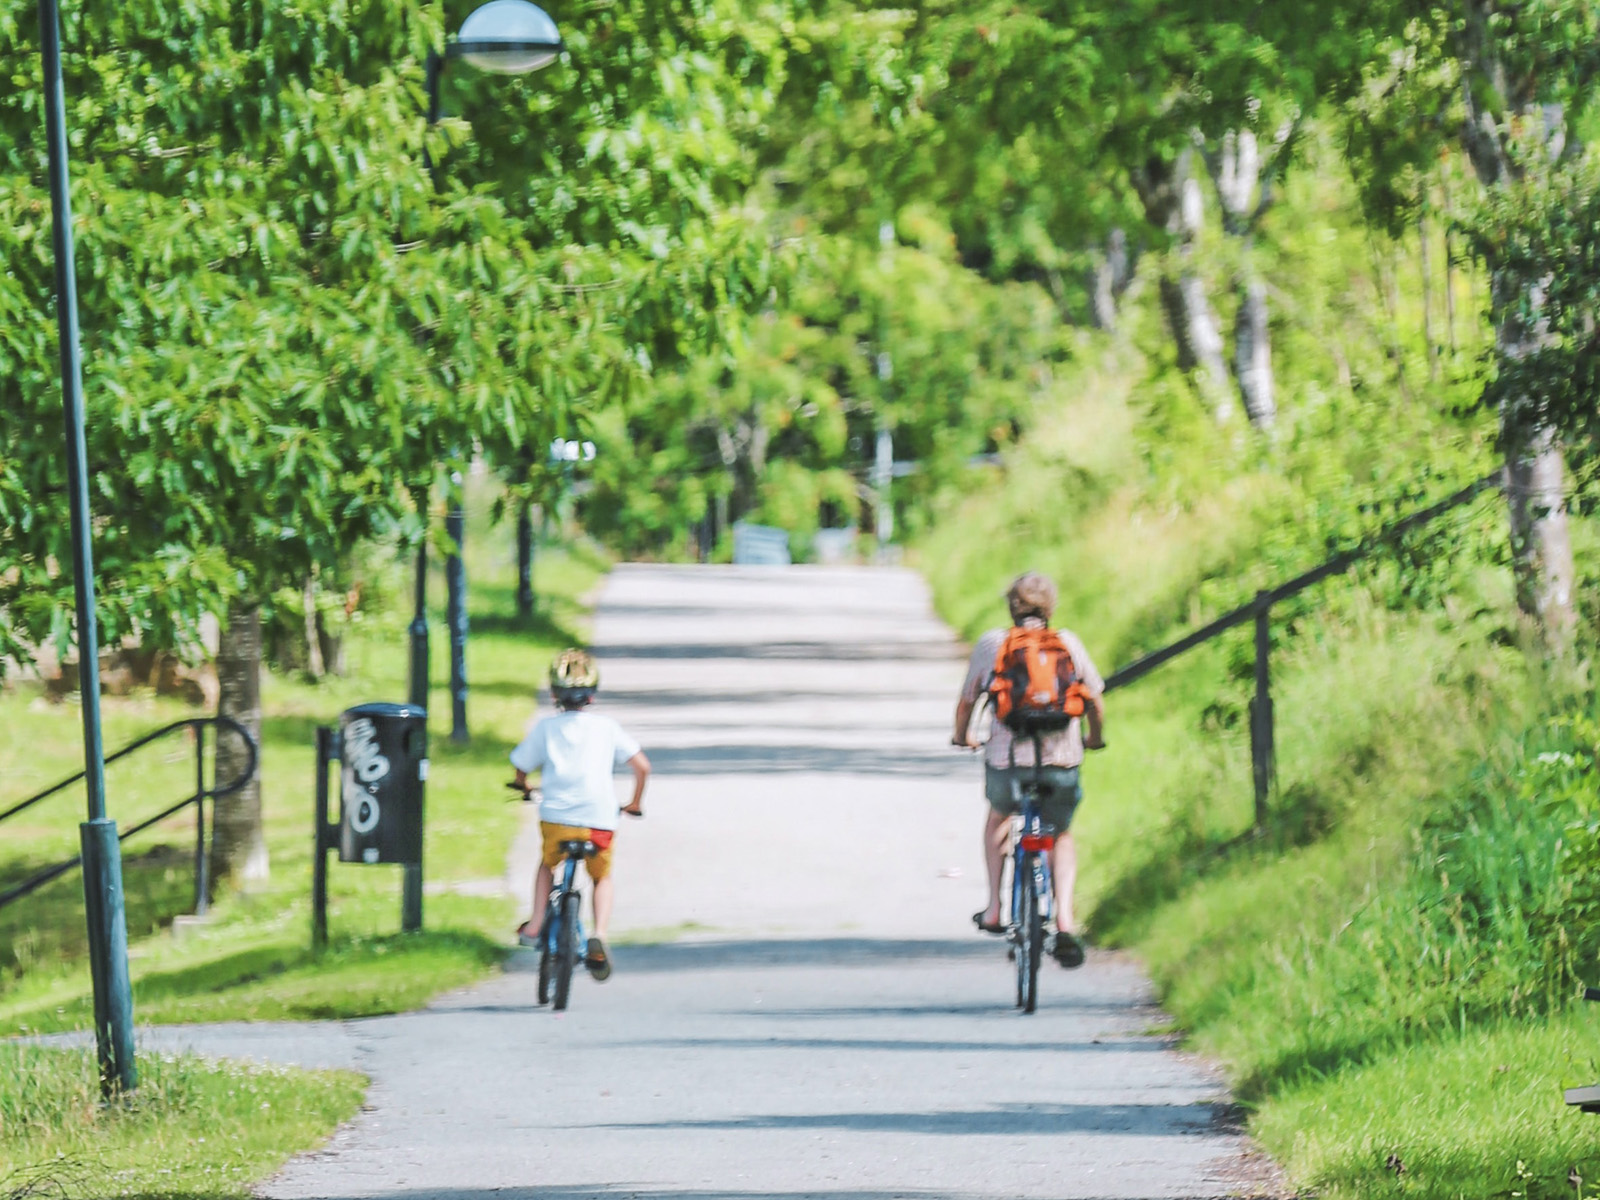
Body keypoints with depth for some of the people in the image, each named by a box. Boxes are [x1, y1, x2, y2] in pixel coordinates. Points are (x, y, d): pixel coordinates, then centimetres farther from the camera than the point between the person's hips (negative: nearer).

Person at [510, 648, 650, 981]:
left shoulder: (546, 728, 5)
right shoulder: (607, 727, 5)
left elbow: (521, 768, 12)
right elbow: (642, 766, 3)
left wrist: (525, 787, 36)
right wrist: (635, 803, 20)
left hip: (556, 817, 0)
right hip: (600, 821, 0)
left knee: (547, 865, 32)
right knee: (603, 877, 23)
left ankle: (534, 927, 21)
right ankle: (599, 937, 0)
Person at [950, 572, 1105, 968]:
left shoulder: (990, 644, 5)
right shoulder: (1069, 643, 7)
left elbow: (966, 702, 13)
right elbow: (1095, 702, 11)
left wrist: (962, 736, 34)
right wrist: (1094, 737, 33)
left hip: (1007, 759, 0)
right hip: (1063, 761, 0)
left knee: (998, 816, 33)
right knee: (1061, 835, 24)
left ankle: (994, 909, 30)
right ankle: (1064, 919, 3)